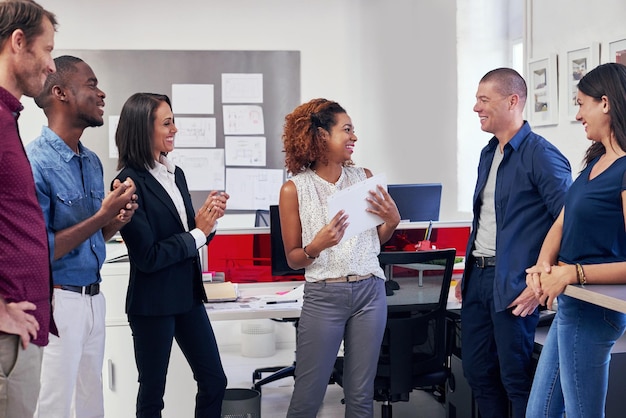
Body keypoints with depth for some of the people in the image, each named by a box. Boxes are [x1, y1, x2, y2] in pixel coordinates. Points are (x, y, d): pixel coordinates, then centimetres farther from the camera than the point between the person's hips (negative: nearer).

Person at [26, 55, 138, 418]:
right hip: (56, 300, -8)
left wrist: (117, 219, -4)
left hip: (94, 297, 8)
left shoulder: (93, 162, 9)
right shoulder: (34, 163, -16)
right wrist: (101, 216, -19)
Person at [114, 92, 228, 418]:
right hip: (152, 302, -7)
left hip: (188, 294, 7)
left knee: (214, 381, 12)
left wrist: (208, 219, -7)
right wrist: (198, 233, -12)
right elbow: (147, 256, -19)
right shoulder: (130, 183, -16)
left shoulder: (175, 174, 7)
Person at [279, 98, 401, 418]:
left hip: (370, 292, 3)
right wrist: (316, 247, -20)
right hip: (323, 296, -3)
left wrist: (392, 221, -6)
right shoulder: (294, 189, -5)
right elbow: (292, 259, 0)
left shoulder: (364, 177, 5)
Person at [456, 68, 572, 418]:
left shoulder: (541, 155, -12)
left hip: (512, 284, -8)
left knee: (515, 378, 2)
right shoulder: (489, 153, 14)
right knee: (477, 371, 14)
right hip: (478, 277, 8)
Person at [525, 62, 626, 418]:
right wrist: (544, 265, -7)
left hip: (594, 309, -9)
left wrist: (573, 273, -24)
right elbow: (562, 223, 11)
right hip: (571, 304, 9)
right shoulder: (596, 160, 11)